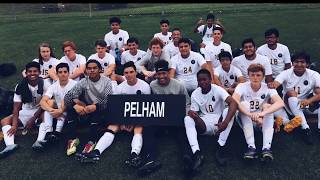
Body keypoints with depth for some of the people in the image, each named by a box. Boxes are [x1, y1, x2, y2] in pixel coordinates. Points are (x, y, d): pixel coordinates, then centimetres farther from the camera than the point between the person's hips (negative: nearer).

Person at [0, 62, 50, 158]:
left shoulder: (44, 84, -14)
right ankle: (10, 145, -35)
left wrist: (33, 119, -21)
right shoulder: (20, 86, -9)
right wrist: (14, 125, -24)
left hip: (40, 111, -3)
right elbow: (16, 107, -12)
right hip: (26, 111, 4)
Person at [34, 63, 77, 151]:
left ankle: (57, 132, -28)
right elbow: (42, 101, -15)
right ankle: (48, 133, -31)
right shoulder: (53, 86, -1)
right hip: (58, 113, 3)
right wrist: (51, 110, -35)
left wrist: (61, 111, -33)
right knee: (50, 102, -21)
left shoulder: (74, 84, -10)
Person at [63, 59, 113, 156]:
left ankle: (92, 141, -32)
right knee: (71, 106, -20)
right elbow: (68, 96, -8)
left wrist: (95, 106, -32)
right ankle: (72, 139, -22)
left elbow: (108, 100, -15)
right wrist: (76, 104, -29)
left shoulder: (106, 81, -3)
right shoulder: (83, 82, 3)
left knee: (96, 110, -35)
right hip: (87, 111, 3)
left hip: (102, 112, -3)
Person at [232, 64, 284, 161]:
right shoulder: (242, 86, -12)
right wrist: (250, 114, -48)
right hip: (246, 122, 0)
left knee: (267, 106, -27)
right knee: (243, 104, -28)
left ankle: (267, 147, -33)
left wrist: (262, 113, -47)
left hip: (263, 122, 1)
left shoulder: (267, 88, -10)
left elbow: (281, 103, -30)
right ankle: (251, 147, -33)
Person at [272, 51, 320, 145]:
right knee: (290, 92, -32)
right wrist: (271, 86, -53)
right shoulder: (286, 73, -11)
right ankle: (305, 128, -36)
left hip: (308, 105, 1)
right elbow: (274, 85, -29)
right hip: (291, 107, -1)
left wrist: (309, 100, -41)